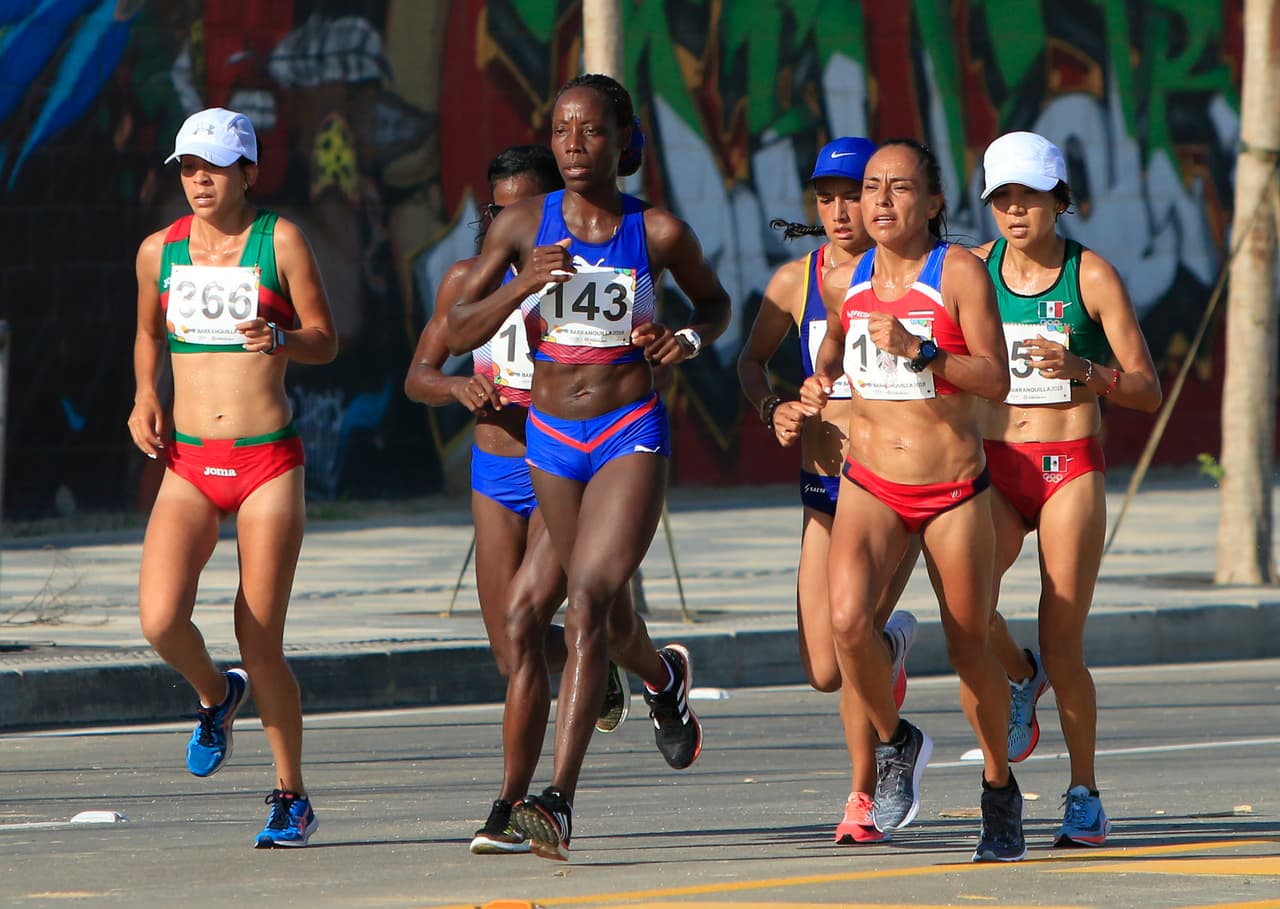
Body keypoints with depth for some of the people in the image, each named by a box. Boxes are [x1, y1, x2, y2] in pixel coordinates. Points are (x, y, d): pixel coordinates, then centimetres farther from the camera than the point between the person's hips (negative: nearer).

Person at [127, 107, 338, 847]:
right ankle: (217, 696, 16)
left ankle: (292, 796, 17)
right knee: (161, 620, -19)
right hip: (189, 464, 3)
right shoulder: (159, 251, 6)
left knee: (261, 644, -2)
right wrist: (145, 396, 5)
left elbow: (326, 341, 0)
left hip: (268, 461, -3)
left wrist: (278, 338, -20)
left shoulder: (279, 240, -3)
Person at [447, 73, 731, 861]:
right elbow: (460, 332, -3)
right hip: (551, 440, 4)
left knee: (588, 603, -20)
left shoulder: (658, 232, -6)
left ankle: (560, 801, -26)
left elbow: (716, 301, 13)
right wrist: (521, 285, -20)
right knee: (607, 614, 19)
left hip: (632, 436, -4)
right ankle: (664, 676, 56)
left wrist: (689, 339, -10)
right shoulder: (523, 226, -2)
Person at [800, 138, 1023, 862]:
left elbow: (996, 380, -12)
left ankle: (1000, 791, 29)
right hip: (870, 485, 2)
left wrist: (920, 350, -24)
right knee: (848, 619, -24)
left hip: (955, 490, -2)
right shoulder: (844, 283, 5)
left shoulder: (960, 272, -8)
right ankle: (895, 743, 2)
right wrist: (820, 383, 6)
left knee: (970, 647, 7)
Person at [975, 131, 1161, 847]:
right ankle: (1020, 677, 10)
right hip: (995, 468, 2)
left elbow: (1148, 391, -2)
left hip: (1071, 468, -2)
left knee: (1064, 647, -5)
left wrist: (1082, 368, -19)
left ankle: (1085, 794, 14)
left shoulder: (1092, 276, -3)